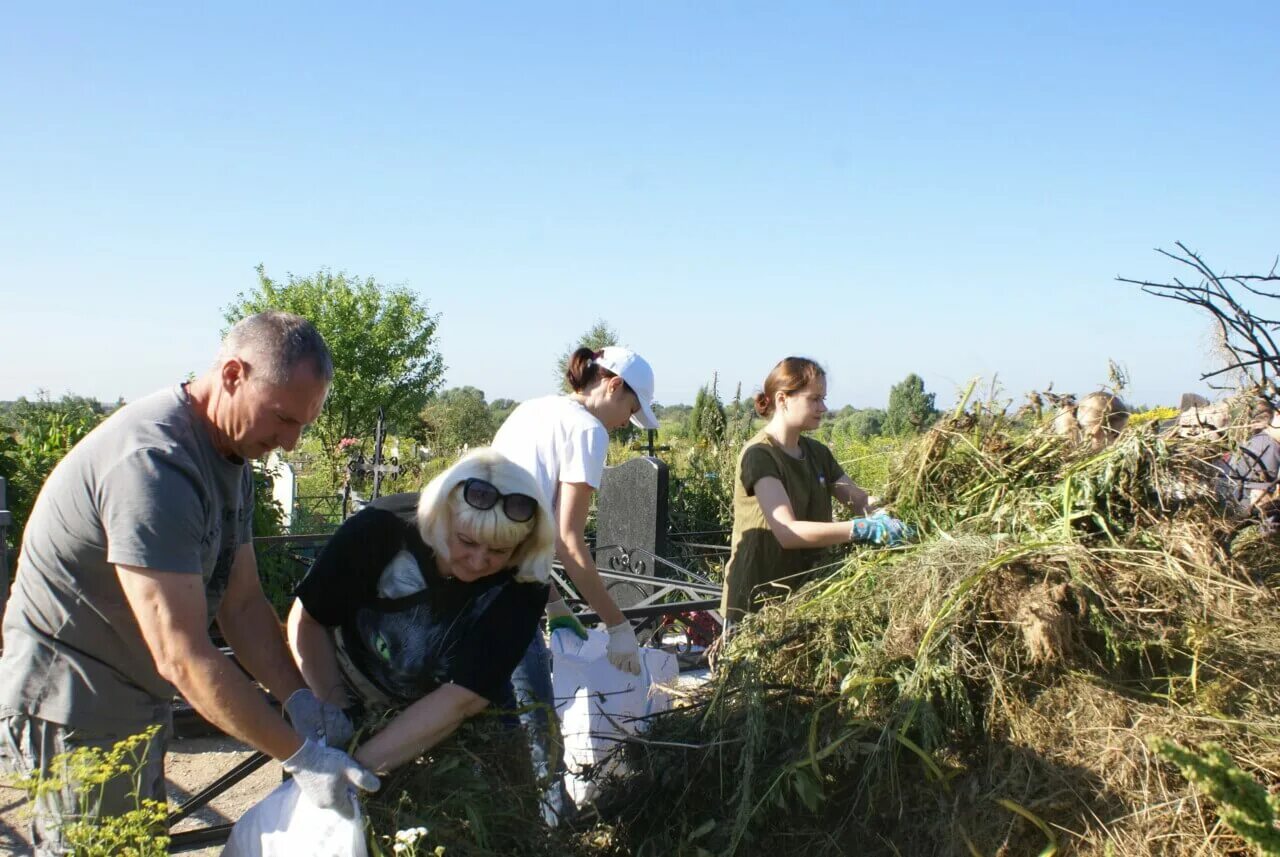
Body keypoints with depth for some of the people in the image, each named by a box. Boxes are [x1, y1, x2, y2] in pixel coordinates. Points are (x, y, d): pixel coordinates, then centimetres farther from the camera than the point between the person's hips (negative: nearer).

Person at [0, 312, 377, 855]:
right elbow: (184, 657, -30)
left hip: (137, 703, 9)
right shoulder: (153, 463, -29)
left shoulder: (230, 455, 3)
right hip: (76, 713, -9)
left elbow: (242, 603, 4)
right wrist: (300, 755, -26)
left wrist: (300, 700, -9)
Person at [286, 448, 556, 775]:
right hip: (358, 709, 0)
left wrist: (358, 764, -34)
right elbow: (308, 620, -14)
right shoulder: (380, 528, -27)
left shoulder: (523, 584, -26)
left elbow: (463, 698, -30)